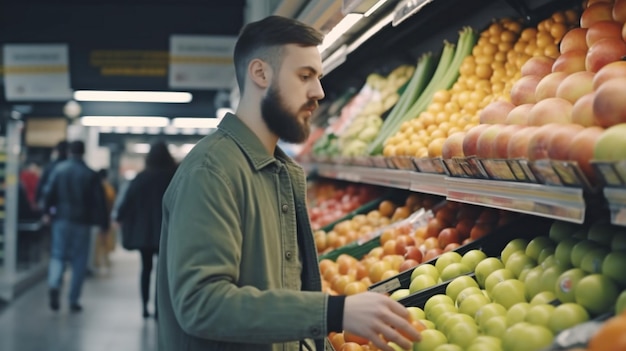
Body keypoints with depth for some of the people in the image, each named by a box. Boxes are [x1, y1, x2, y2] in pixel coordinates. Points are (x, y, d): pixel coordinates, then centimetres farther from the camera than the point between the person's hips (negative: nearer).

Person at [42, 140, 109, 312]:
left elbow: (48, 193, -4)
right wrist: (103, 224, 3)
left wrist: (48, 210, 14)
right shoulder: (91, 175, -5)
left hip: (61, 219, 1)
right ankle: (74, 300, 8)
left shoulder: (59, 169, -2)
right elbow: (99, 201, -5)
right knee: (79, 261, 6)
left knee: (58, 255, 9)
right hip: (82, 221, -1)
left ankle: (54, 285, -18)